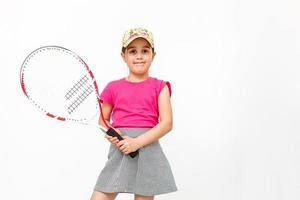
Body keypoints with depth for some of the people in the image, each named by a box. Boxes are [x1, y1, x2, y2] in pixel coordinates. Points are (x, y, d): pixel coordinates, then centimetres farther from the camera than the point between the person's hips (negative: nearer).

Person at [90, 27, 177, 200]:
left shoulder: (159, 87, 3)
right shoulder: (113, 88, 8)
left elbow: (167, 123, -6)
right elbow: (103, 120, 18)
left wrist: (137, 142, -16)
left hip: (147, 149, -1)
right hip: (119, 151, 1)